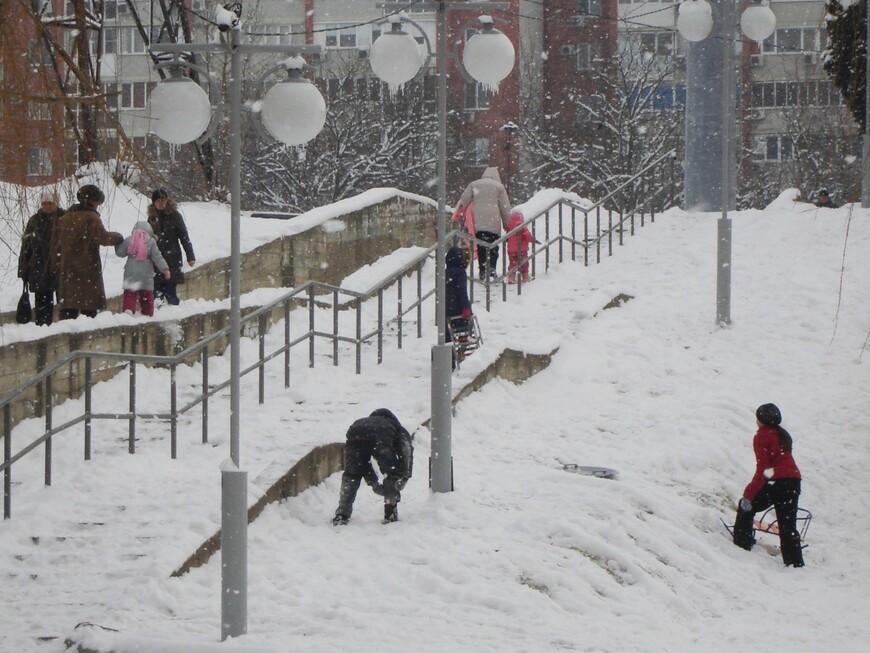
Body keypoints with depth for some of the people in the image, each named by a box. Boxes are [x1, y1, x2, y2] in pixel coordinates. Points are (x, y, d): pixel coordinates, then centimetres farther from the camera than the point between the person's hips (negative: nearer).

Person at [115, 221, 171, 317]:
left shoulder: (128, 240, 0)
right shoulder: (151, 242, -2)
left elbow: (120, 252, 9)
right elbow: (157, 257, -6)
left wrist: (117, 243, 28)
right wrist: (165, 269, -4)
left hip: (131, 273, 0)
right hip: (146, 274, 0)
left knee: (129, 294, 0)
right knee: (147, 295, 11)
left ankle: (128, 309, -23)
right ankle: (148, 314, 15)